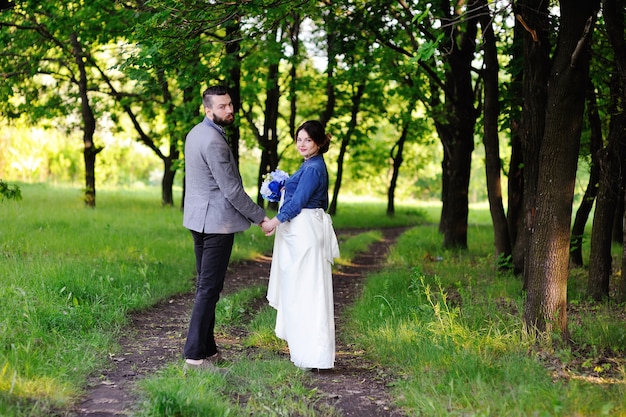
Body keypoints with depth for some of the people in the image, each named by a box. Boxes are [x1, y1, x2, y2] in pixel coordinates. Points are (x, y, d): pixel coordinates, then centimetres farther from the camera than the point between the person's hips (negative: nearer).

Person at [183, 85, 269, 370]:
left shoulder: (195, 133, 11)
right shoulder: (214, 142, -20)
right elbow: (231, 188, -19)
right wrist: (260, 216, -10)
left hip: (199, 219, 10)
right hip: (216, 222, -10)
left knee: (205, 286, 14)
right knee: (209, 289, -6)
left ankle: (207, 349, 20)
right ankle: (195, 355, -5)